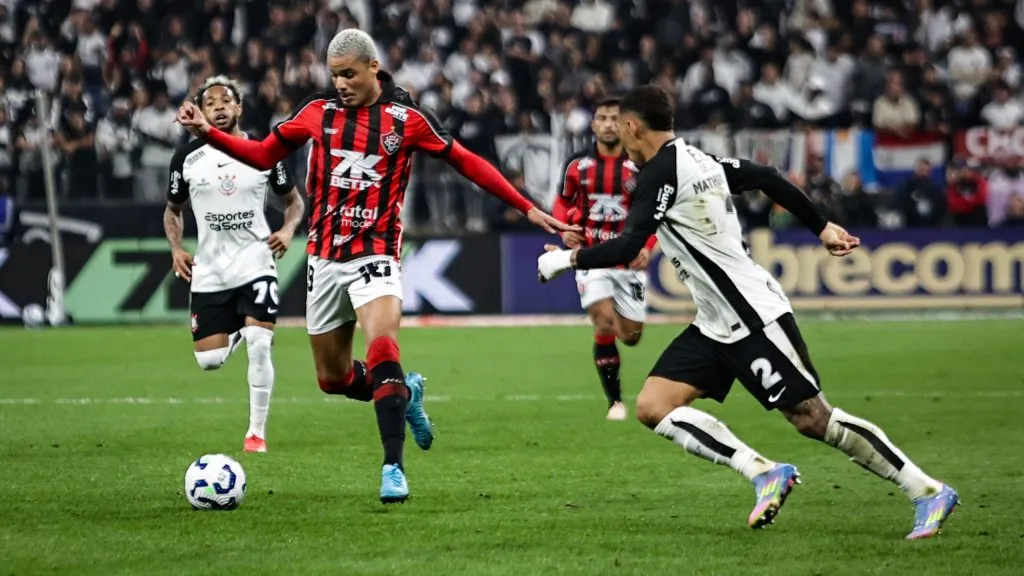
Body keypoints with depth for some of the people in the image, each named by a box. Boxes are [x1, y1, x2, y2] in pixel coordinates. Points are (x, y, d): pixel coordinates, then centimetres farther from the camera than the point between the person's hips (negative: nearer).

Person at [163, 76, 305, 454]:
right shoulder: (187, 159, 3)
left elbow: (293, 200, 12)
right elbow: (172, 211, 15)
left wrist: (288, 230, -8)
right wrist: (176, 248, -2)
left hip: (255, 263, -2)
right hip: (209, 271, 2)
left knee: (260, 346, -17)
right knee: (208, 361, -2)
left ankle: (257, 432, -3)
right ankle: (236, 334, 36)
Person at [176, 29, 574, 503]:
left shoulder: (406, 118, -4)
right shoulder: (318, 112, 4)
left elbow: (468, 163, 1)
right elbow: (263, 155, 13)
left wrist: (527, 209, -1)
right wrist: (207, 133, 0)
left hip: (375, 255, -4)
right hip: (324, 257, 4)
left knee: (383, 354, -27)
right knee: (333, 378, 9)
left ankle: (393, 468, -24)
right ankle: (404, 393, 39)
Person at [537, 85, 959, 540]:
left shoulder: (661, 172, -16)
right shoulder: (698, 159, 11)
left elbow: (627, 248, -23)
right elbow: (767, 178, 20)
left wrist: (567, 259, -8)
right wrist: (822, 228, 29)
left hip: (755, 318, -10)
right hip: (716, 327, 10)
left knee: (813, 419, -8)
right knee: (652, 407, 0)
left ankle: (929, 493, 1)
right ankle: (764, 473, -5)